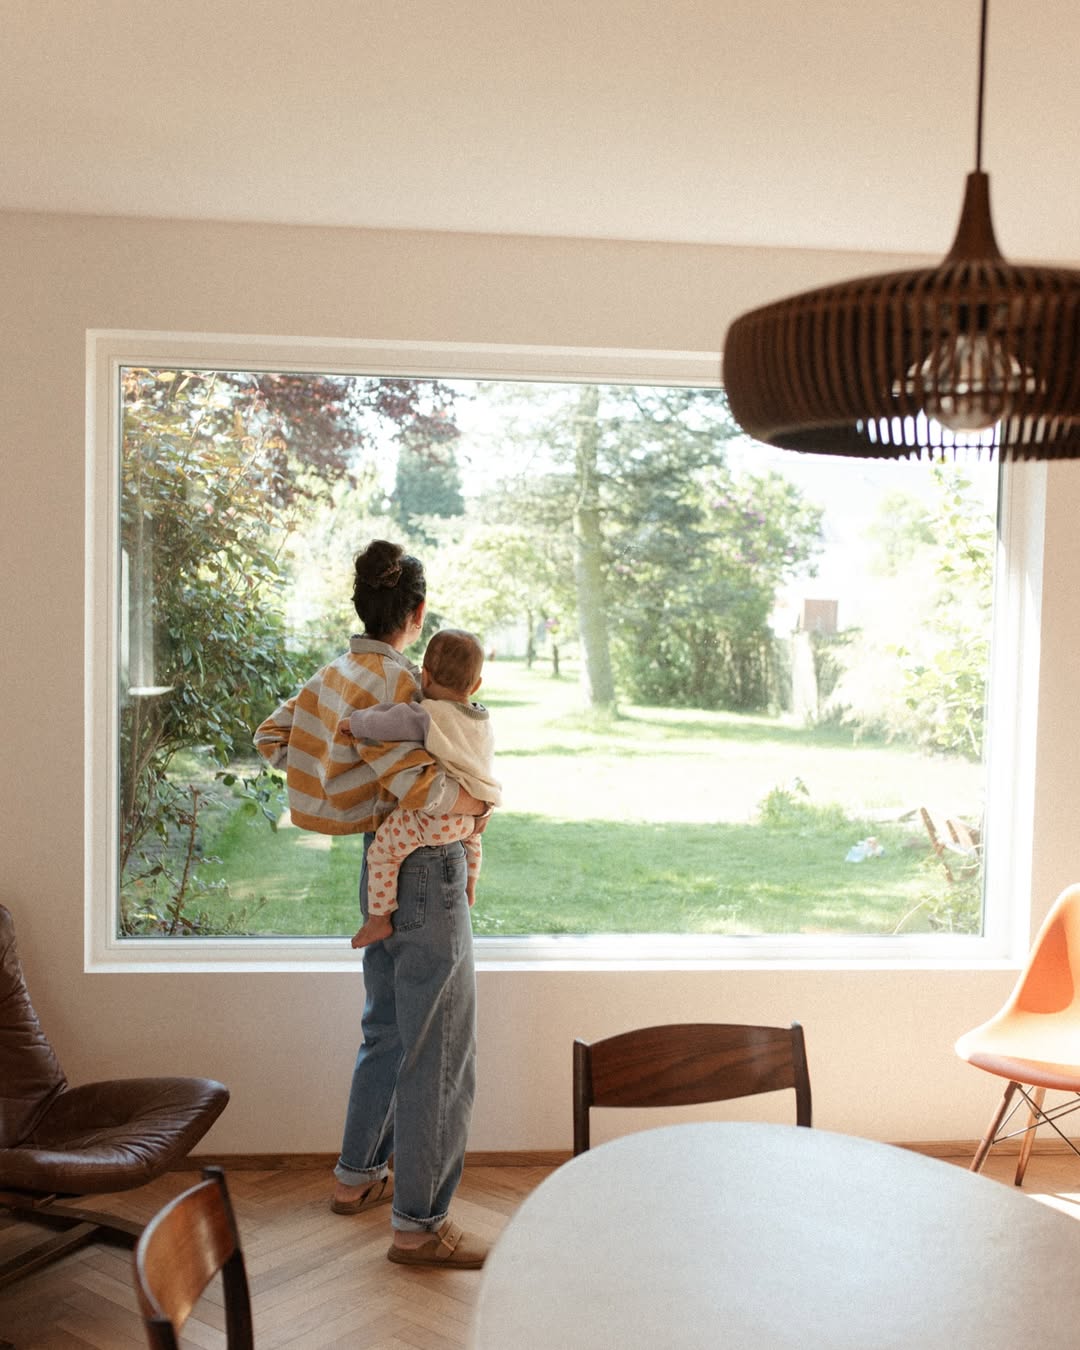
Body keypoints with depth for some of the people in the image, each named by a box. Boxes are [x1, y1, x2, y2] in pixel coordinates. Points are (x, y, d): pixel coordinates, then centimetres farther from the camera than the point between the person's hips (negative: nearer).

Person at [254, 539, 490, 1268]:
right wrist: (473, 801, -11)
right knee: (439, 1052, 0)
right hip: (426, 869, -10)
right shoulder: (394, 679, -20)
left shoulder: (337, 674, 6)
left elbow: (273, 735, 12)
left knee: (388, 1031, 24)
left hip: (383, 869, 10)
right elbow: (418, 783, -28)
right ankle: (421, 1224, 10)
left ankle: (358, 1175, 38)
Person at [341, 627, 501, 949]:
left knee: (382, 851, 6)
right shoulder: (483, 720, 7)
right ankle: (468, 891, 60)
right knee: (471, 838, 40)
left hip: (435, 813, -8)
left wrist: (355, 722, -7)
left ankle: (379, 919, 13)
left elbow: (387, 723, -25)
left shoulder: (429, 715, -17)